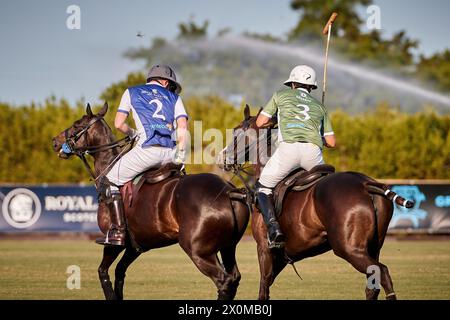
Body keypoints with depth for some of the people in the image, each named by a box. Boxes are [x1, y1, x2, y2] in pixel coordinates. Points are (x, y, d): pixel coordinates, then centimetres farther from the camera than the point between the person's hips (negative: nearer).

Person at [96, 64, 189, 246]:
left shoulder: (132, 92, 19)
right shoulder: (174, 97, 23)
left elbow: (119, 124, 10)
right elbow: (182, 125, 7)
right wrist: (181, 152, 7)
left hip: (147, 149, -3)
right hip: (169, 152, 3)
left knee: (109, 182, 7)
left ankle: (117, 232, -6)